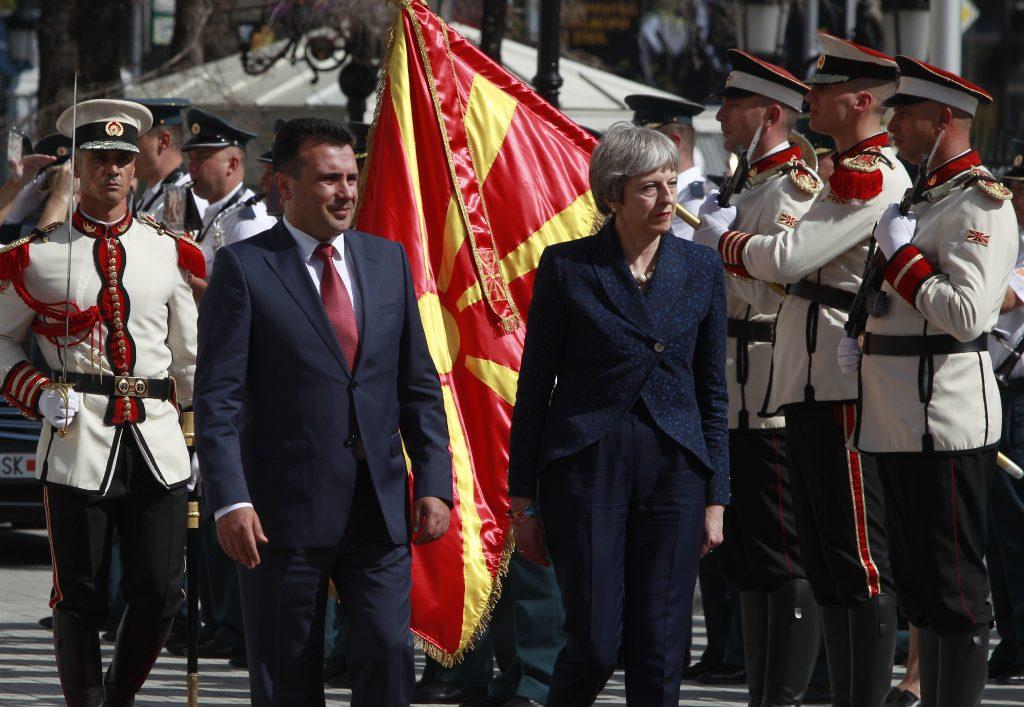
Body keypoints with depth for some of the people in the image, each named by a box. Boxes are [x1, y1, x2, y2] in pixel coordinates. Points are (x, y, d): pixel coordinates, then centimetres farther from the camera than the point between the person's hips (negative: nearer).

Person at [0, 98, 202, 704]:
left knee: (161, 595, 0)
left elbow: (191, 359, 16)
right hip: (78, 443, -2)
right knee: (80, 598, 0)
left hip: (158, 445, 2)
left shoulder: (170, 254, 12)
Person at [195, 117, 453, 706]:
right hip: (286, 504, -3)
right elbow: (217, 397, -8)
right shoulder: (244, 267, -3)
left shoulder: (388, 261, 11)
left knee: (389, 652, -6)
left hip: (380, 504, 3)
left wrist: (434, 484, 2)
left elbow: (420, 386, 12)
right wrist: (230, 501, -18)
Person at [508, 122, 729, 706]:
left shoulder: (702, 269, 7)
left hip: (674, 467, 3)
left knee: (661, 652, 1)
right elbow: (534, 385, 2)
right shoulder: (567, 267, -2)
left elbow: (713, 390, 11)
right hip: (587, 463, -3)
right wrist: (523, 498, 0)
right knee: (596, 642, -7)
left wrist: (716, 498, 7)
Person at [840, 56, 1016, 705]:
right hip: (903, 424, 10)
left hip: (946, 424, -10)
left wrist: (900, 252, -14)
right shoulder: (925, 197, 18)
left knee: (956, 590, -7)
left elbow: (966, 314, -22)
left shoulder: (981, 203, -13)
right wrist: (865, 336, 13)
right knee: (921, 583, 13)